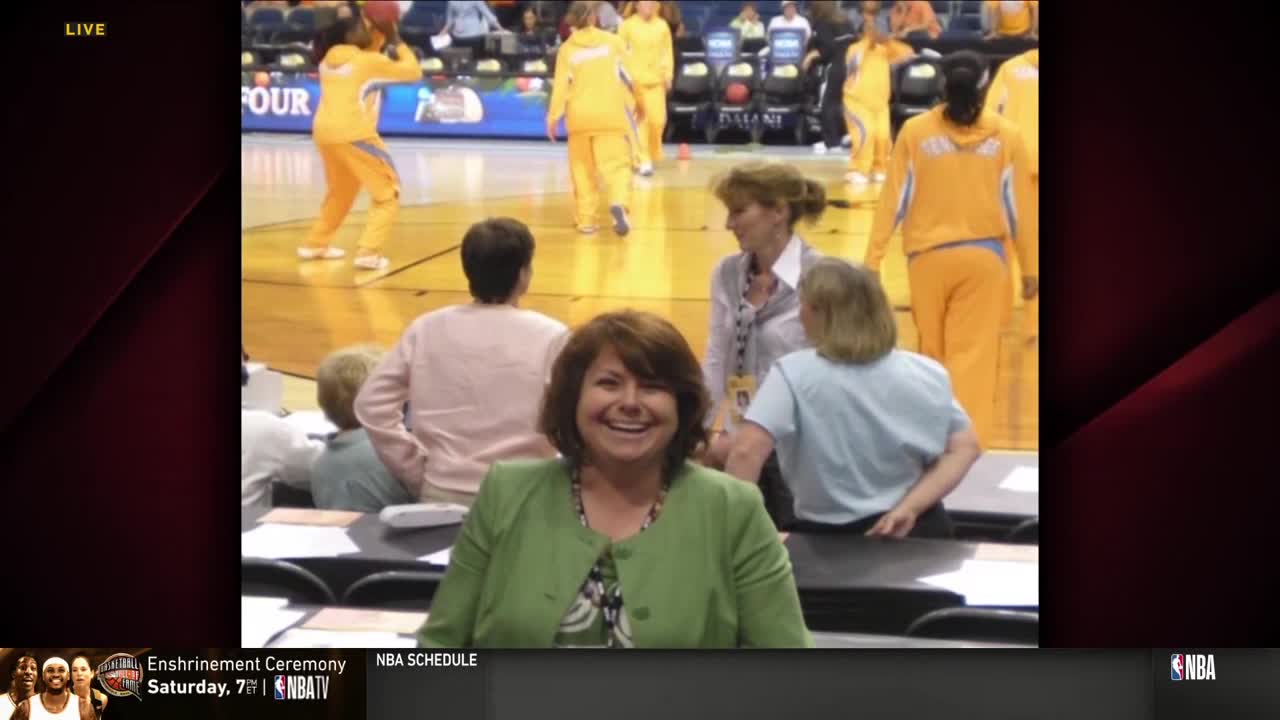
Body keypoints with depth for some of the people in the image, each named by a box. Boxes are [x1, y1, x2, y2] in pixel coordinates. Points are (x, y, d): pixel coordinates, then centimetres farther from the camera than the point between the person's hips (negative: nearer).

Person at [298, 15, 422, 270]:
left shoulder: (330, 59, 12)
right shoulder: (370, 60, -6)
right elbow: (413, 71, 2)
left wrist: (378, 38, 24)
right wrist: (398, 42, 12)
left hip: (324, 133, 7)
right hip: (354, 135, -7)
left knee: (340, 192, 29)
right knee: (387, 195, 3)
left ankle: (316, 245, 36)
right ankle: (368, 253, -10)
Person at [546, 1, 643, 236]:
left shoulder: (567, 49, 2)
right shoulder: (612, 41, 1)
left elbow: (560, 85, -4)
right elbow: (629, 73, 3)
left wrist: (553, 117, -1)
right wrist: (639, 100, 17)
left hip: (580, 116, 1)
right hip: (610, 115, -1)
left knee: (583, 169, 14)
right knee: (616, 164, -4)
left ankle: (586, 219, 14)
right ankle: (619, 203, -31)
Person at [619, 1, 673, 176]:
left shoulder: (662, 25, 3)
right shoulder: (628, 25, -5)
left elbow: (667, 52, 8)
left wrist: (668, 75, 4)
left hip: (655, 80, 3)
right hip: (634, 80, -3)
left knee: (657, 120, 2)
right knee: (640, 120, -5)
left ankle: (653, 155, 27)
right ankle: (644, 160, -3)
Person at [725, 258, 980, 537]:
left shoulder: (793, 375, -14)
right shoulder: (925, 374, -1)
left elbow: (746, 451, -23)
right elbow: (964, 448, 1)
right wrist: (910, 508, -7)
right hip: (918, 531, 4)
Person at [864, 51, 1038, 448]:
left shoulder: (915, 131, -5)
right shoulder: (1006, 135, -4)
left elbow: (894, 200, -5)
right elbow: (1019, 206, 0)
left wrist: (872, 259, 1)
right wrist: (1030, 267, 8)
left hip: (928, 256, 1)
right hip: (983, 256, -1)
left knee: (932, 355, 17)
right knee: (974, 356, 1)